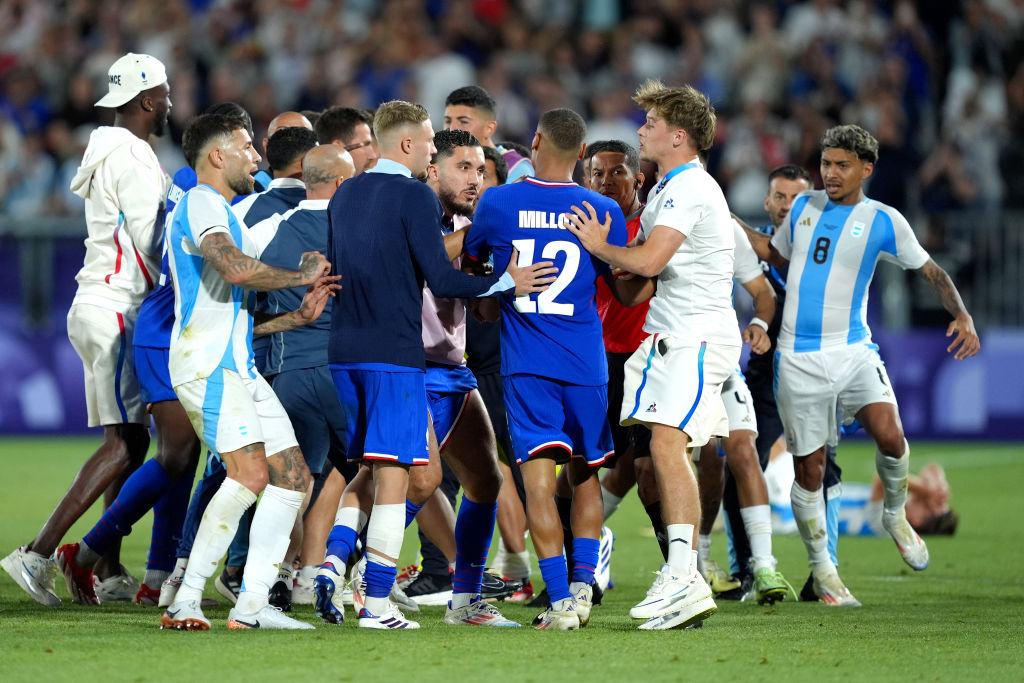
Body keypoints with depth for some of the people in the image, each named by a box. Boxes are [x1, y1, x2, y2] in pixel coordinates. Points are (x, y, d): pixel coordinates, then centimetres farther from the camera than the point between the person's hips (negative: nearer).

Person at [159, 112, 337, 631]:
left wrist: (299, 315, 16)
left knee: (293, 476, 5)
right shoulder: (201, 204, -6)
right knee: (250, 472, -23)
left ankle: (251, 605, 2)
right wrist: (302, 275, -10)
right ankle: (184, 603, -22)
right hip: (208, 364, -11)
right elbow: (236, 269, -25)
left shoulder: (221, 213, 28)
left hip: (240, 366, 11)